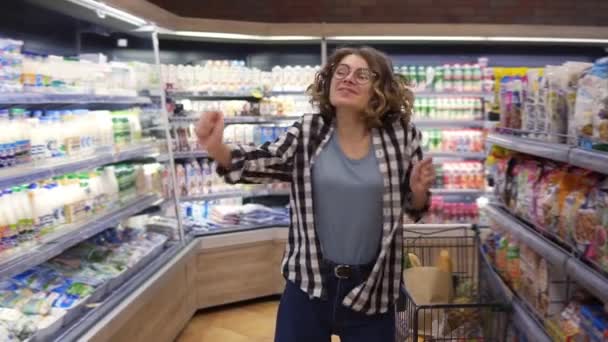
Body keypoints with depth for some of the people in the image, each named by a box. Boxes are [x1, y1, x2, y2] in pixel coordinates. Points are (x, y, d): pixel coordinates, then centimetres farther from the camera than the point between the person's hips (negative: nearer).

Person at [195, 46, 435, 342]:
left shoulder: (400, 136, -5)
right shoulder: (307, 133, -4)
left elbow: (413, 208, 4)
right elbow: (260, 163, -6)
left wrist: (419, 191, -17)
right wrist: (217, 148, -23)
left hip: (372, 289, 0)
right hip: (308, 284, 1)